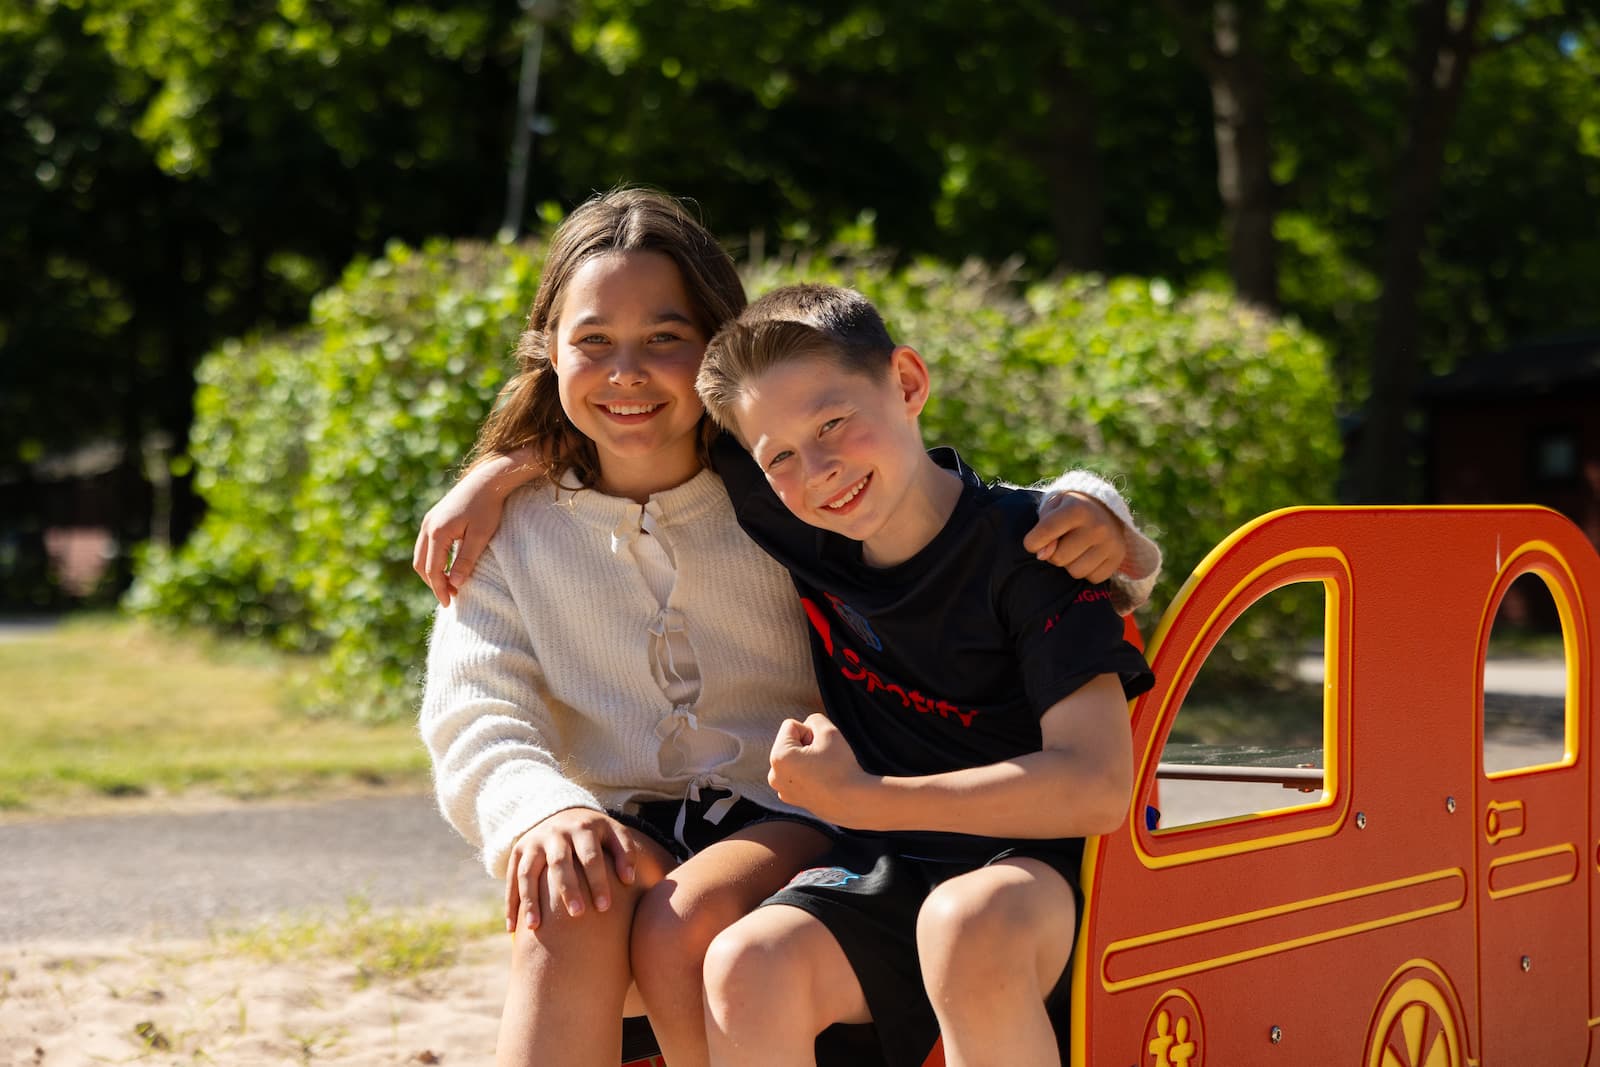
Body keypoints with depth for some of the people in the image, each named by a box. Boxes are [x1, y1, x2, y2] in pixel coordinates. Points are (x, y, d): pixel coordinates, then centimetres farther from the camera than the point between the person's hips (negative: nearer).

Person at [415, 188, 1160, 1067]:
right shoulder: (514, 527, 6)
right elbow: (471, 713, -4)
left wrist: (1094, 520, -21)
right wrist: (542, 811, -28)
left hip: (791, 826, -1)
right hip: (621, 834, 1)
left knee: (685, 929, -33)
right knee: (568, 909, -33)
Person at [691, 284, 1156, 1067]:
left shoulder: (1025, 545, -12)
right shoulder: (802, 533, 4)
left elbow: (1097, 786, -20)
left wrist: (861, 798, -17)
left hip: (1035, 872, -5)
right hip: (884, 874, 5)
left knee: (968, 922, -39)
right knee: (746, 969, -27)